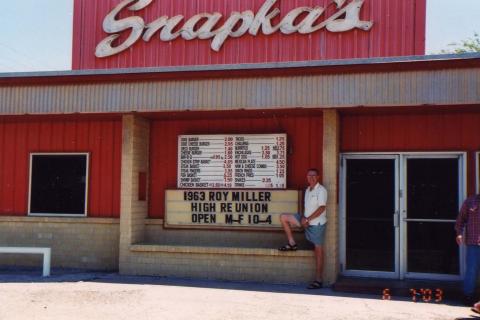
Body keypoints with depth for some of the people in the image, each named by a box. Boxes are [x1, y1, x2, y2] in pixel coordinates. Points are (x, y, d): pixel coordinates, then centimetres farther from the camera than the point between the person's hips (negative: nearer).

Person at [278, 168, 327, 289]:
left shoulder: (321, 190, -12)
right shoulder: (307, 190, 13)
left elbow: (321, 208, -19)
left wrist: (308, 219, -19)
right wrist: (303, 218, -3)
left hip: (317, 224, -8)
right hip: (306, 220, 8)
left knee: (318, 251, -4)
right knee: (283, 217, 1)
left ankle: (318, 280, 1)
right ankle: (292, 244, 7)